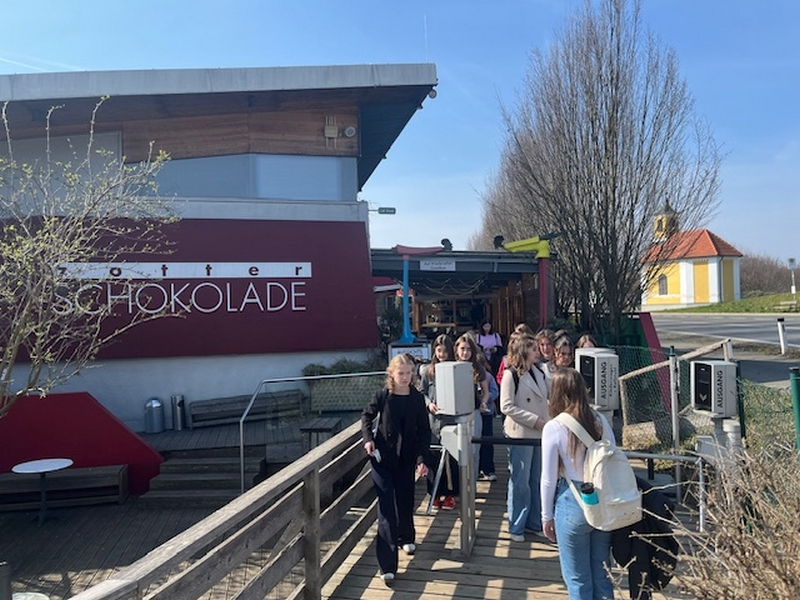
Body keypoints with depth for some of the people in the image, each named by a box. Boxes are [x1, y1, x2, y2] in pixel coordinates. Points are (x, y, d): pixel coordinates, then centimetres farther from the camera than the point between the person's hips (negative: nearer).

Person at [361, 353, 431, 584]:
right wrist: (368, 438, -9)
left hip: (407, 458, 3)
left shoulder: (417, 398, -6)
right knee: (387, 509, -6)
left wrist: (422, 458, -12)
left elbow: (424, 431, -3)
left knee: (406, 500, 18)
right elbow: (367, 416, 6)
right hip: (382, 458, -3)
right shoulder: (382, 396, -10)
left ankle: (406, 538, 47)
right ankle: (387, 565, -4)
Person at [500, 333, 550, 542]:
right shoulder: (511, 375, -11)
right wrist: (534, 420, -17)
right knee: (520, 482, 2)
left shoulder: (539, 372, 10)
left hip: (540, 433, 7)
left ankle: (535, 522, 29)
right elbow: (506, 407, -16)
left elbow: (548, 398, 18)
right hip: (520, 434, -7)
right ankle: (516, 527, 16)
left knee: (537, 480, 14)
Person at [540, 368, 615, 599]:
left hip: (573, 503, -4)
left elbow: (549, 478, -10)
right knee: (601, 573, 20)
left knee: (578, 579, 13)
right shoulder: (600, 420, -2)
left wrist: (547, 516, 3)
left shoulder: (554, 428, -14)